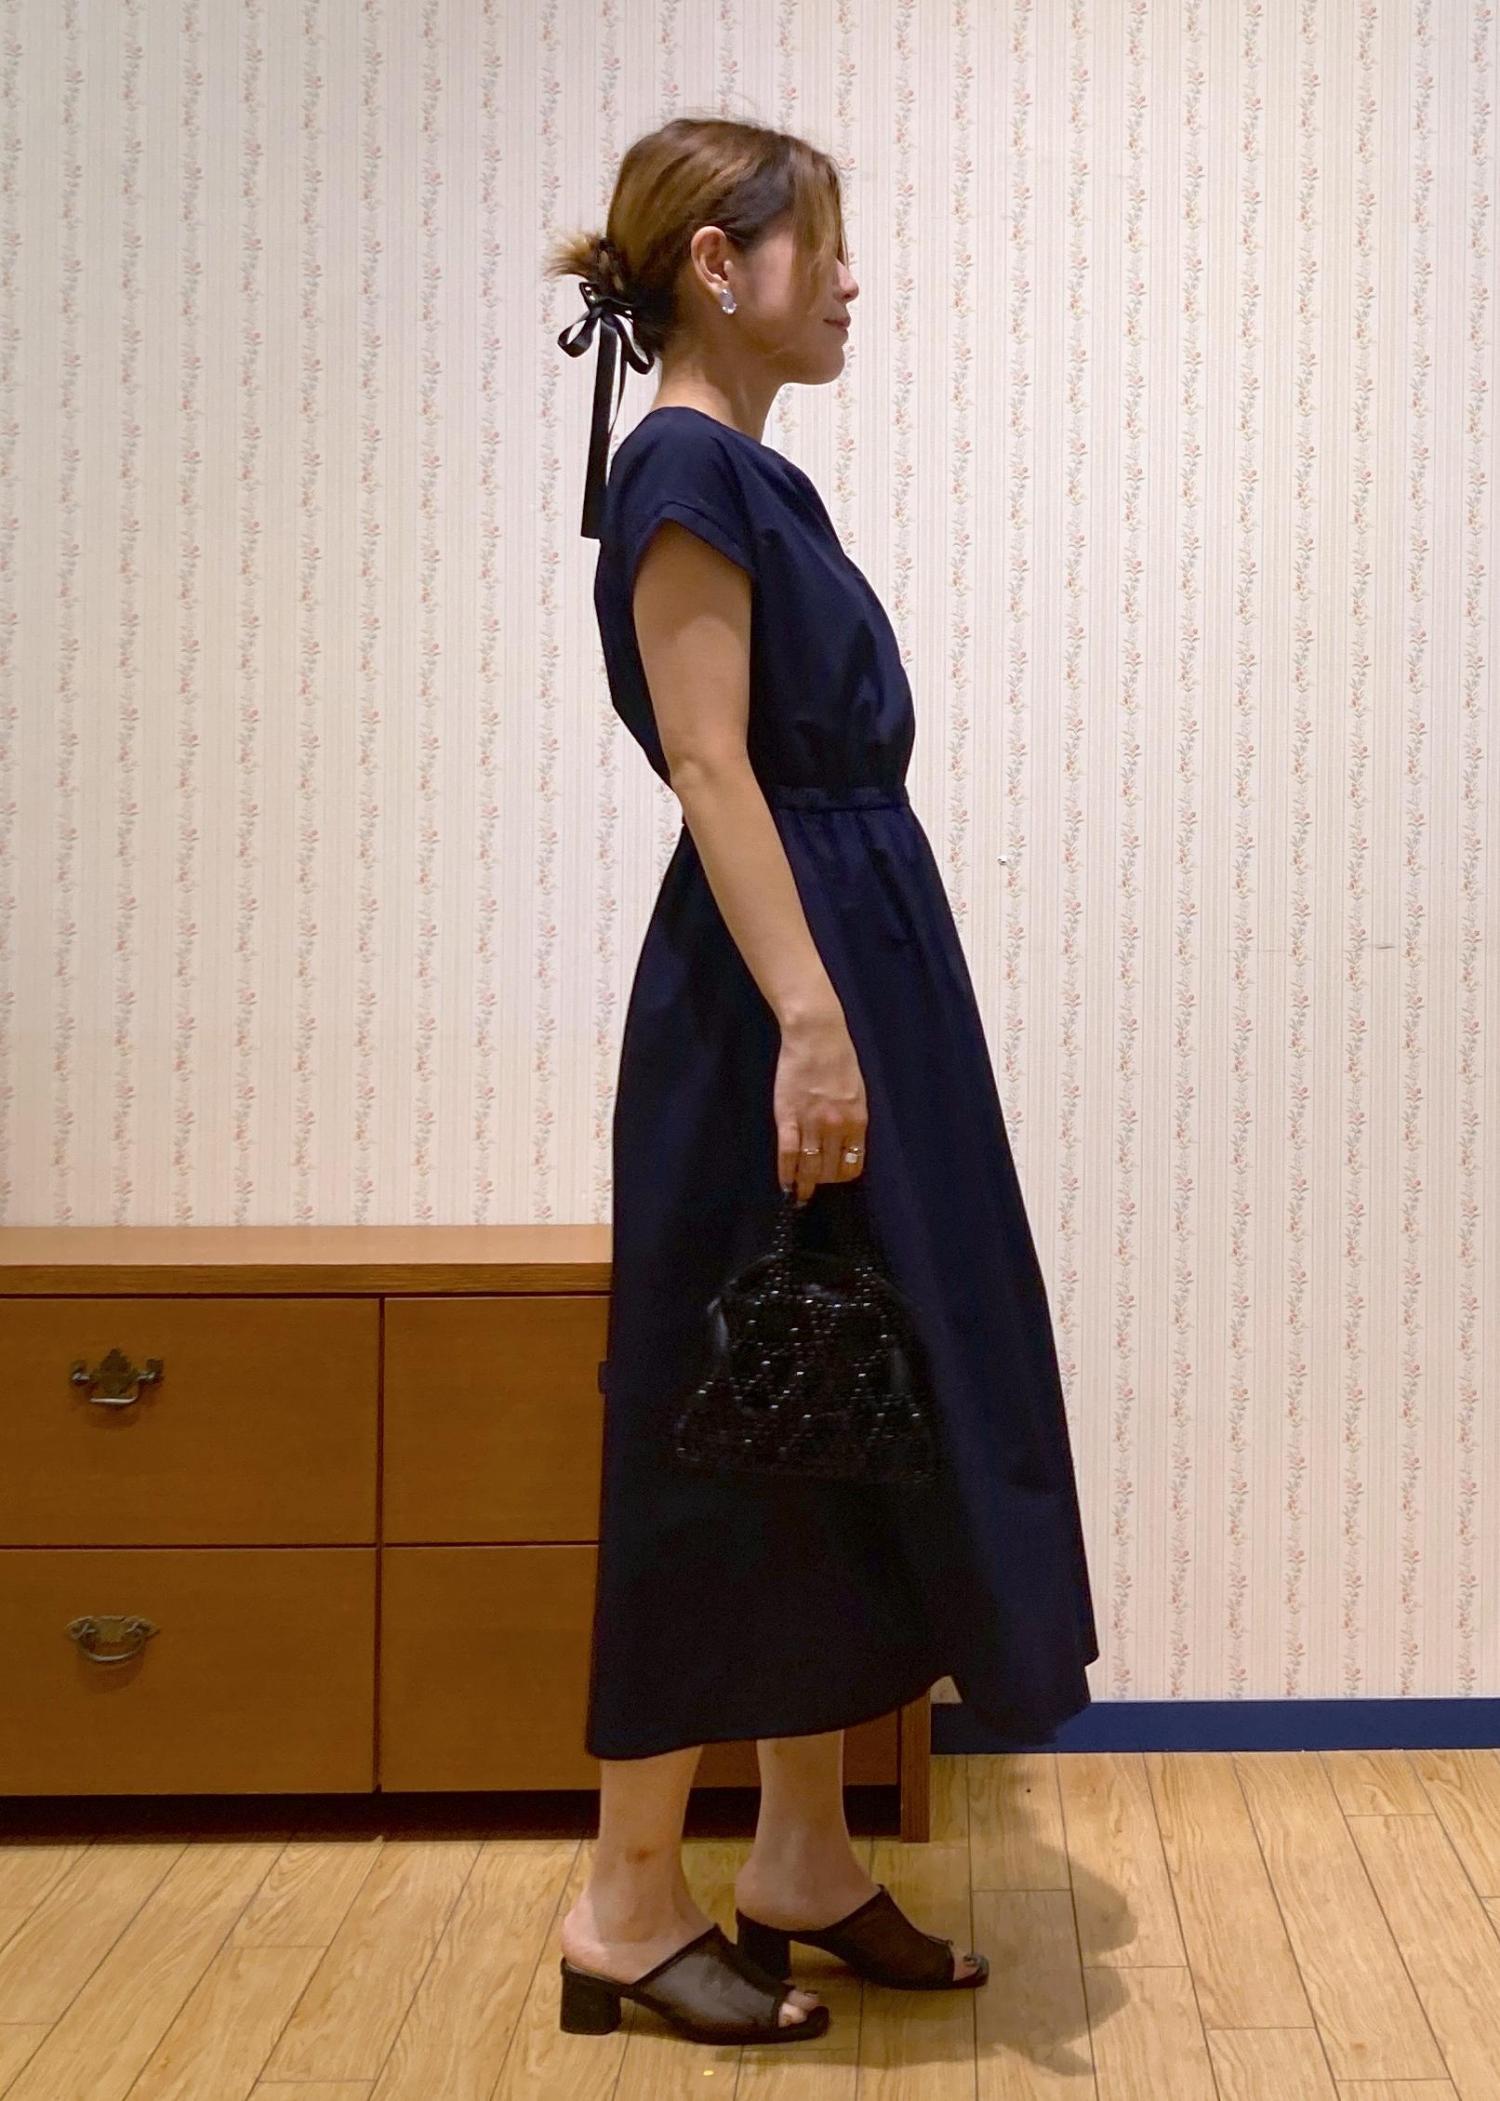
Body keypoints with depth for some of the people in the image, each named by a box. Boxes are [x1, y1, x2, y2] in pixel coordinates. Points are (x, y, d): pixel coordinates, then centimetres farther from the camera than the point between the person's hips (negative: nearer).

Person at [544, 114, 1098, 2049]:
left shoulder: (749, 475, 18)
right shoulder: (684, 465, -11)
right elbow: (711, 763, -19)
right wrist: (809, 1018, -25)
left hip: (865, 964, 10)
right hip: (768, 996, -10)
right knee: (728, 1435, -4)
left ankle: (802, 1858, 22)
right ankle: (629, 1904, 8)